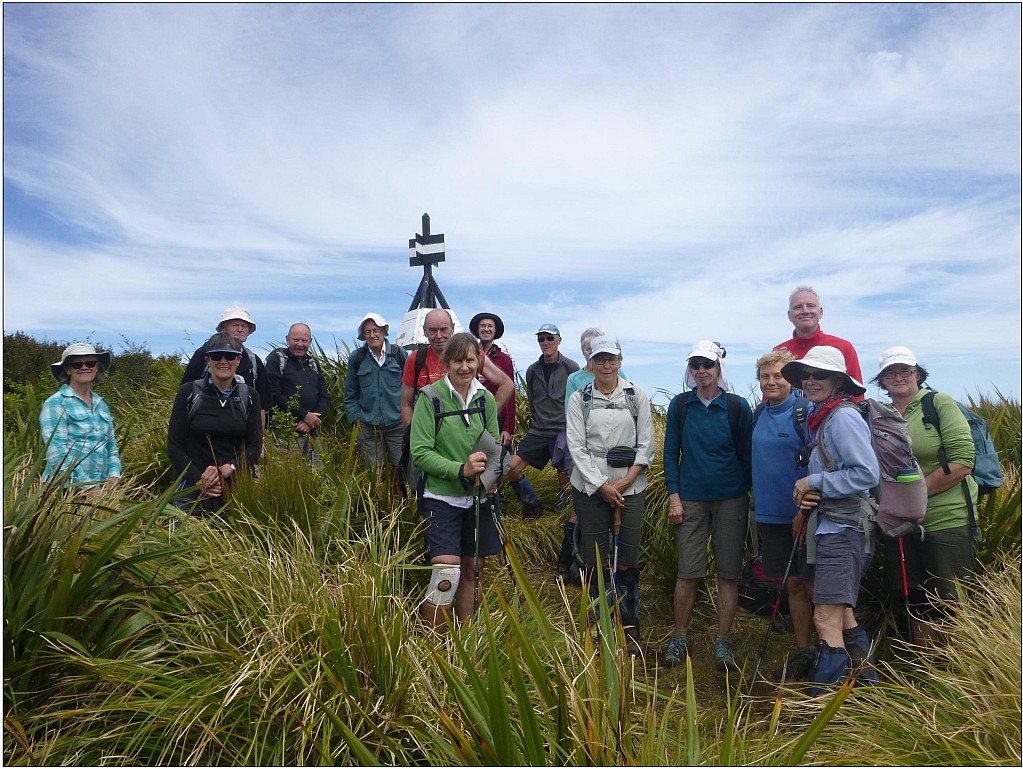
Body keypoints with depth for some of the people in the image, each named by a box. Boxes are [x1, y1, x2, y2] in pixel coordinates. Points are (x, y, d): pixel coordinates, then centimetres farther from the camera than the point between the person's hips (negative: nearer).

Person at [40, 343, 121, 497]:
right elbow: (58, 454, -13)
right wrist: (89, 487, -19)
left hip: (101, 489, 5)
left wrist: (114, 476, -2)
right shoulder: (55, 403, -4)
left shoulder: (102, 405, 14)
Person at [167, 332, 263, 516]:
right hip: (194, 491, -1)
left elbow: (255, 446, 1)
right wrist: (199, 480, -14)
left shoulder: (249, 396, 4)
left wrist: (227, 469, -16)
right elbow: (174, 446, -1)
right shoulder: (189, 392, 0)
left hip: (238, 489, 1)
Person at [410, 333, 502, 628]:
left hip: (478, 498, 5)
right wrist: (461, 469, -23)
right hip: (442, 497, -4)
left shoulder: (486, 399, 3)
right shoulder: (430, 398, -9)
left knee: (471, 571, 14)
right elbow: (420, 452, -13)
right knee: (447, 573, -13)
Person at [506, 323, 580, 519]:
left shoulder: (571, 368, -3)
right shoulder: (532, 370, 8)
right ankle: (533, 506, 14)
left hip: (563, 431, -4)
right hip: (538, 432, 4)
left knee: (566, 484, 1)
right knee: (512, 470, -8)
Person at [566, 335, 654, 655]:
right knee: (595, 561, 6)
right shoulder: (579, 398, 2)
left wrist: (625, 481, -9)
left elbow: (646, 445, 1)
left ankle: (630, 628, 19)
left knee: (626, 561, 4)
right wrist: (603, 486, -9)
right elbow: (576, 447, -3)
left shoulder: (637, 396, 3)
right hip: (590, 487, 0)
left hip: (630, 488, 0)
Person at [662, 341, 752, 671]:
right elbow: (671, 452, 4)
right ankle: (680, 637, 18)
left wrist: (748, 495, 5)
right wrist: (673, 495, -2)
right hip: (691, 499, 0)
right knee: (688, 573, 2)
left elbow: (747, 454, 5)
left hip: (731, 500, 0)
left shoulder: (738, 406, -1)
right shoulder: (679, 405, 1)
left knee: (729, 572, 5)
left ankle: (723, 641, 18)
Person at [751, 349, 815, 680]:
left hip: (802, 513, -5)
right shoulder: (759, 414, 8)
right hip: (770, 514, 6)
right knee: (793, 585, 14)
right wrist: (758, 506, 16)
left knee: (813, 585, 1)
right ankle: (803, 653, 25)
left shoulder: (805, 411, -10)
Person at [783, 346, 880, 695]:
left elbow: (867, 473, -21)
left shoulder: (844, 417, -16)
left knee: (826, 619, -11)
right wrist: (807, 504, 4)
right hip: (829, 525, 11)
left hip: (844, 527, -11)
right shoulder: (819, 417, 13)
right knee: (841, 612, 23)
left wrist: (815, 483, -16)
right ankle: (865, 677, 39)